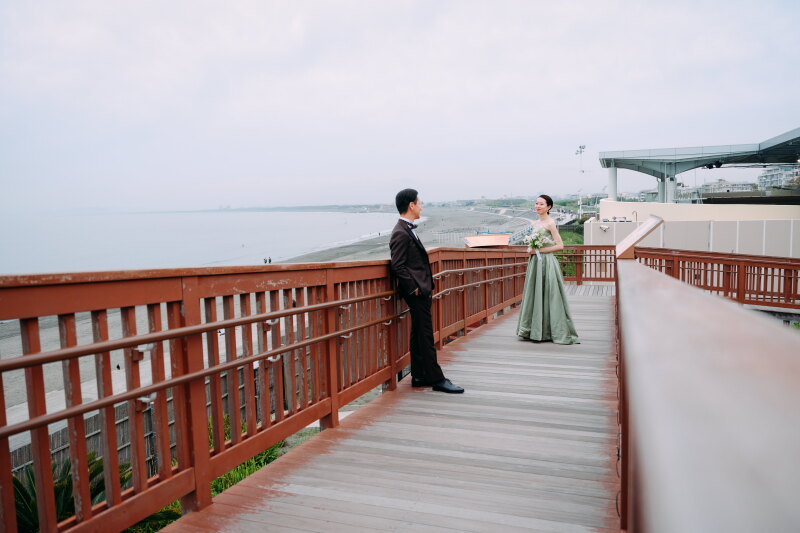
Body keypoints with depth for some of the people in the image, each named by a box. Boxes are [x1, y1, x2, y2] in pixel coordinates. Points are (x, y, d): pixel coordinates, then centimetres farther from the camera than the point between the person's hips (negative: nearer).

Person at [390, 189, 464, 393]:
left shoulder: (408, 230, 16)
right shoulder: (400, 233, -16)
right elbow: (398, 266, -20)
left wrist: (427, 287, 15)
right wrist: (414, 289, -17)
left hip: (422, 291, 10)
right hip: (417, 292, -10)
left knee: (419, 335, 13)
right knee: (425, 335, -3)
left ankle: (419, 377, 21)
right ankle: (436, 378, 4)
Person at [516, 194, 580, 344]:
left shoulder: (550, 223, -9)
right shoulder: (536, 223, 15)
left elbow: (560, 245, -14)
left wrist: (539, 250, -15)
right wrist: (531, 250, 5)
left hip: (546, 262, -8)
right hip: (535, 262, 8)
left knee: (547, 296, -5)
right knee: (533, 295, 9)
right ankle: (534, 331, 17)